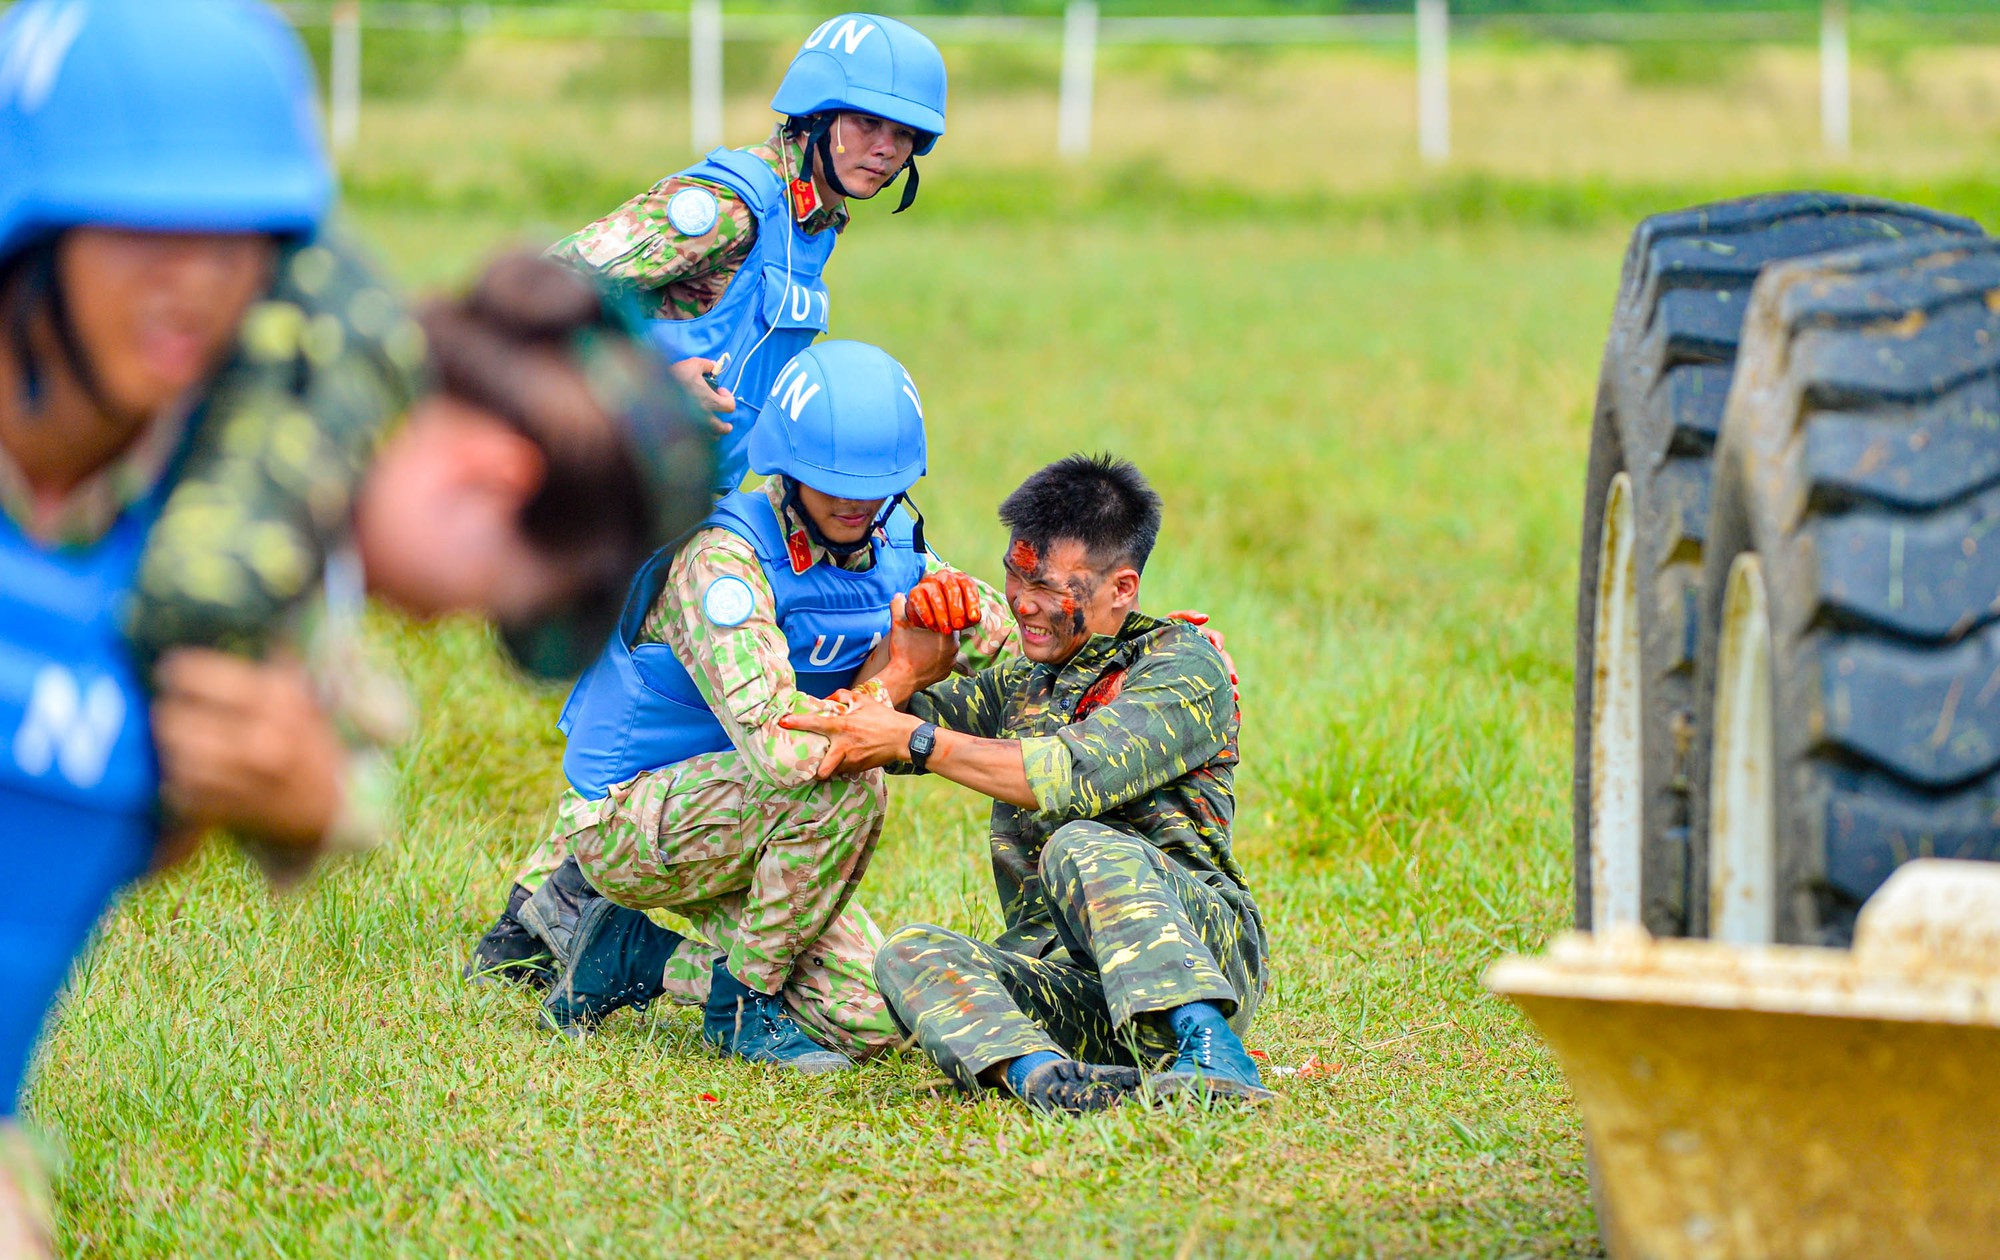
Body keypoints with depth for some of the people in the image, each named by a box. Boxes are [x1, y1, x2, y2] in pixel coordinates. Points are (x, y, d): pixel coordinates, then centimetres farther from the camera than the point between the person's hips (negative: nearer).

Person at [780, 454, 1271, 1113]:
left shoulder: (1181, 660, 2)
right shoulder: (1020, 683, 25)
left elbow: (1079, 775, -15)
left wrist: (914, 739, -12)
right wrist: (903, 675, 0)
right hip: (1062, 982, 5)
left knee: (1081, 846, -34)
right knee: (911, 954, -22)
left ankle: (1209, 1052, -50)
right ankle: (1040, 1072, -52)